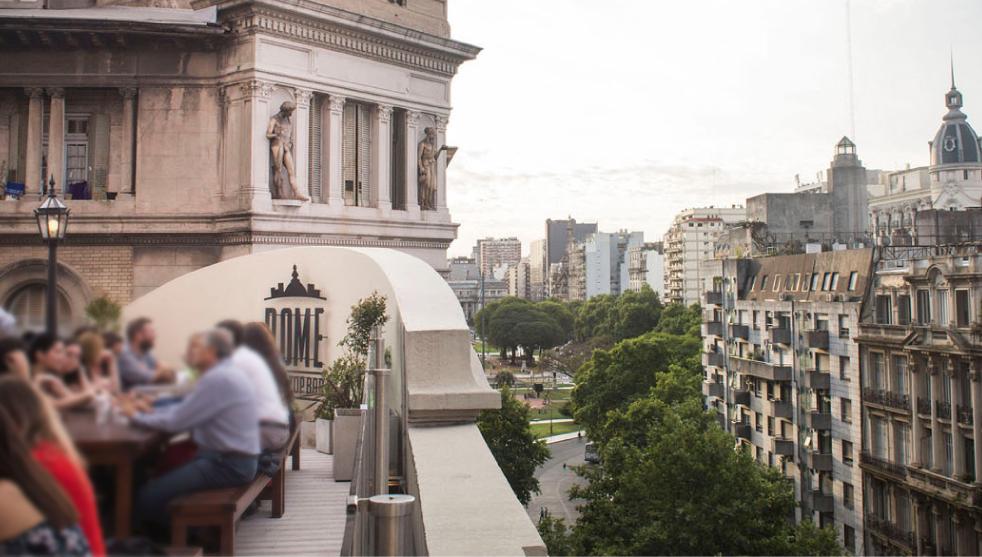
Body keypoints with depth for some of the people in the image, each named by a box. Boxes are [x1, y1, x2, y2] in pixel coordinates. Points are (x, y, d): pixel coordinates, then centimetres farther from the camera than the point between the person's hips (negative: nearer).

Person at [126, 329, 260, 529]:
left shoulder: (217, 379, -18)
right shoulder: (224, 373, 14)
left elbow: (176, 421, -17)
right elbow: (185, 409, 17)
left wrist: (137, 416, -3)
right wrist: (150, 410, 5)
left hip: (227, 465, -11)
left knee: (149, 498, -14)